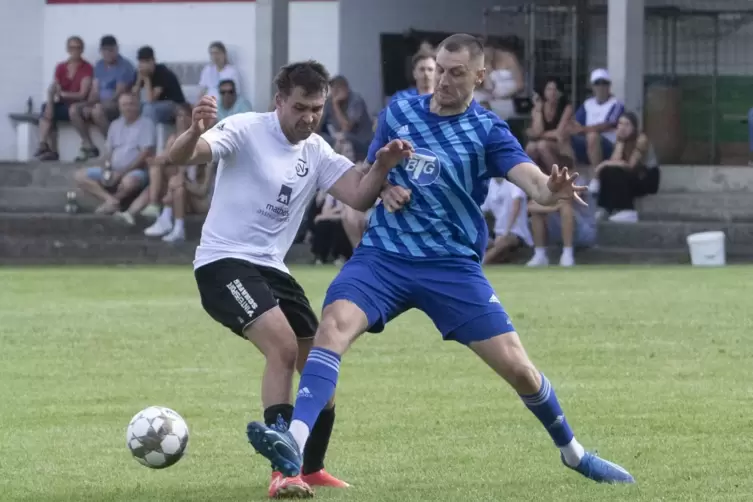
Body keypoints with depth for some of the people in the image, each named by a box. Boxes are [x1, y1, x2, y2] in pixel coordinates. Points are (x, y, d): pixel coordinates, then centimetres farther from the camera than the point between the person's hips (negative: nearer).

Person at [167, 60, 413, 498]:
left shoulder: (316, 152, 8)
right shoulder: (246, 130, -11)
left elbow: (359, 196, -5)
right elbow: (179, 158, -24)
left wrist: (382, 167, -26)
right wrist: (195, 132, -47)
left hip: (271, 268, 8)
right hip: (224, 262, -8)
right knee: (283, 346, -27)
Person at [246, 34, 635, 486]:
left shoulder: (488, 132, -3)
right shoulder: (399, 112, 7)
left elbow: (534, 182, -19)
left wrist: (553, 191, -43)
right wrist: (383, 187, -3)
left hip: (453, 266, -2)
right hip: (383, 254, 2)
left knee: (516, 366, -5)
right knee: (334, 325, -27)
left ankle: (573, 452, 21)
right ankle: (295, 442, -38)